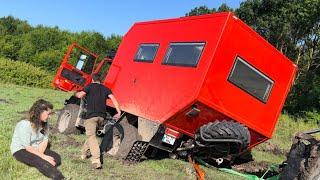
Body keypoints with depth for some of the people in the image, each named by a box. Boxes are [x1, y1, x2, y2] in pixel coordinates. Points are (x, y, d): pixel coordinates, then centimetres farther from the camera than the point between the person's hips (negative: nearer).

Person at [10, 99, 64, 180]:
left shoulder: (44, 123, -4)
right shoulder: (24, 125, -25)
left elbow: (45, 140, -4)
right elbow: (27, 147, -25)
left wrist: (40, 153, -22)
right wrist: (43, 156, -27)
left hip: (36, 149, 7)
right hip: (21, 150, -7)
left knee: (57, 158, -15)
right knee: (41, 162, -34)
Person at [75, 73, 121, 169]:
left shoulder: (90, 86, 4)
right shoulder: (106, 89, 14)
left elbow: (80, 95, -6)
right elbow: (113, 99, 0)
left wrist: (76, 93, 18)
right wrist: (119, 112, -2)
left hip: (91, 115, -5)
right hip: (101, 116, 5)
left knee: (91, 136, -11)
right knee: (91, 135, 24)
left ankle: (96, 161, -24)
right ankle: (83, 153, 37)